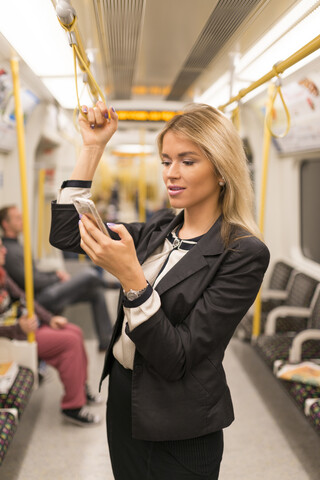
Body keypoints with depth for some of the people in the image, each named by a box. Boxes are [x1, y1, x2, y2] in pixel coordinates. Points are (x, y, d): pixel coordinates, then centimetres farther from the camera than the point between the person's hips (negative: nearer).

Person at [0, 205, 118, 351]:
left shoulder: (16, 245, 15)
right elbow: (31, 282, -20)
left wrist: (56, 273, 5)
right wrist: (57, 278, -5)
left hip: (48, 293, 11)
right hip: (40, 299, -11)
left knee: (96, 292, 5)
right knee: (88, 273, -13)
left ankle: (106, 340, 8)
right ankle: (108, 284, 23)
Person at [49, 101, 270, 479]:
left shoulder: (243, 253, -20)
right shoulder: (162, 228, 0)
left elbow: (175, 359, -23)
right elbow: (64, 235, 0)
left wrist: (130, 276, -34)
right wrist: (92, 147, -3)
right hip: (123, 395, 6)